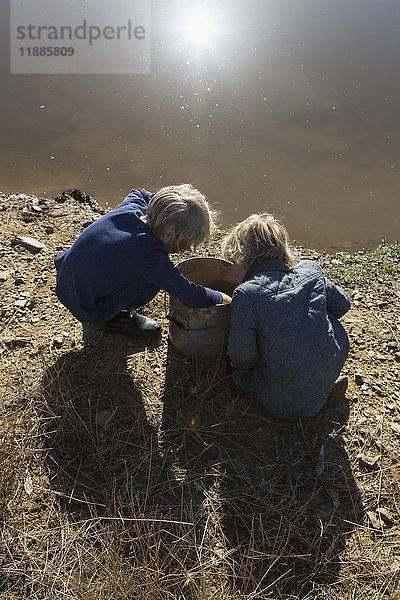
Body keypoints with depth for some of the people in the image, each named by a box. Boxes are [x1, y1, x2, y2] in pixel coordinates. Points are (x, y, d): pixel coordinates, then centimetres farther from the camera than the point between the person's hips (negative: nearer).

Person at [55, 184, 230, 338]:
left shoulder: (130, 207, -9)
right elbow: (192, 297, -23)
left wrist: (165, 203, 7)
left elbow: (139, 193, 19)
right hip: (87, 312, -8)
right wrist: (221, 298, -5)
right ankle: (115, 318, 5)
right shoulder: (150, 255, -30)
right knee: (159, 276, -14)